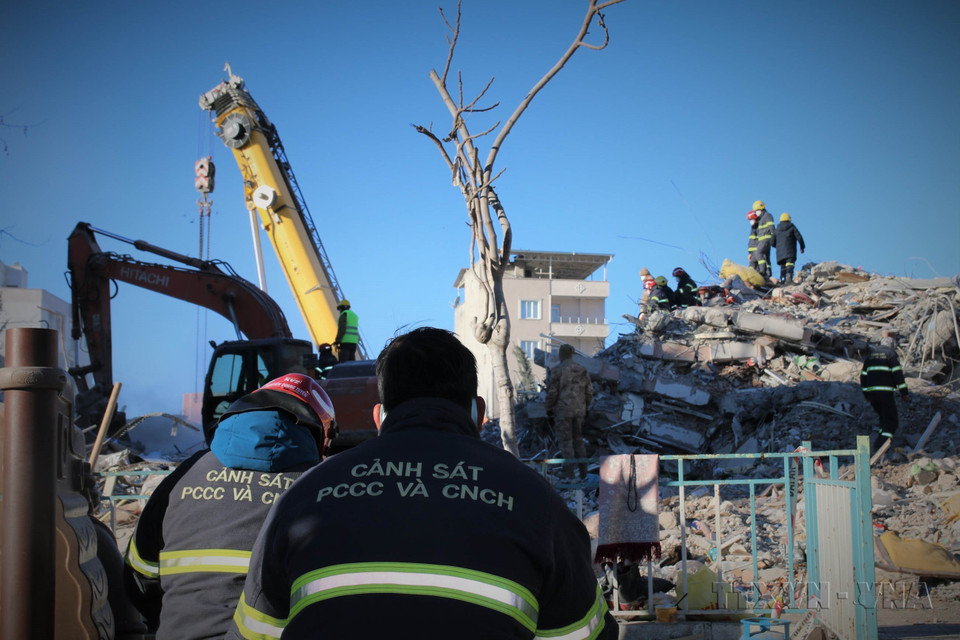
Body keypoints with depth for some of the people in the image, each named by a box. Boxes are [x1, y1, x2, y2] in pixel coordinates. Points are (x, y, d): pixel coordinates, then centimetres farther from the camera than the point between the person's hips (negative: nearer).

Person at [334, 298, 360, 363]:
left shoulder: (344, 314, -3)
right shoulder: (354, 315, 23)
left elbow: (342, 329, -13)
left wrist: (337, 341, -14)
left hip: (345, 342, -8)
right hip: (354, 342, 8)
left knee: (344, 363, -11)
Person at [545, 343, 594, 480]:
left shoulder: (556, 371, -9)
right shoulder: (582, 370, 7)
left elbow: (552, 392, -11)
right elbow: (589, 391, 9)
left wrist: (549, 408, 1)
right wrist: (586, 407, 19)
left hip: (563, 411, -5)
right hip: (579, 410, 5)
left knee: (566, 442, -2)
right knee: (578, 440, 14)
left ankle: (569, 475, -2)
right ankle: (583, 473, 17)